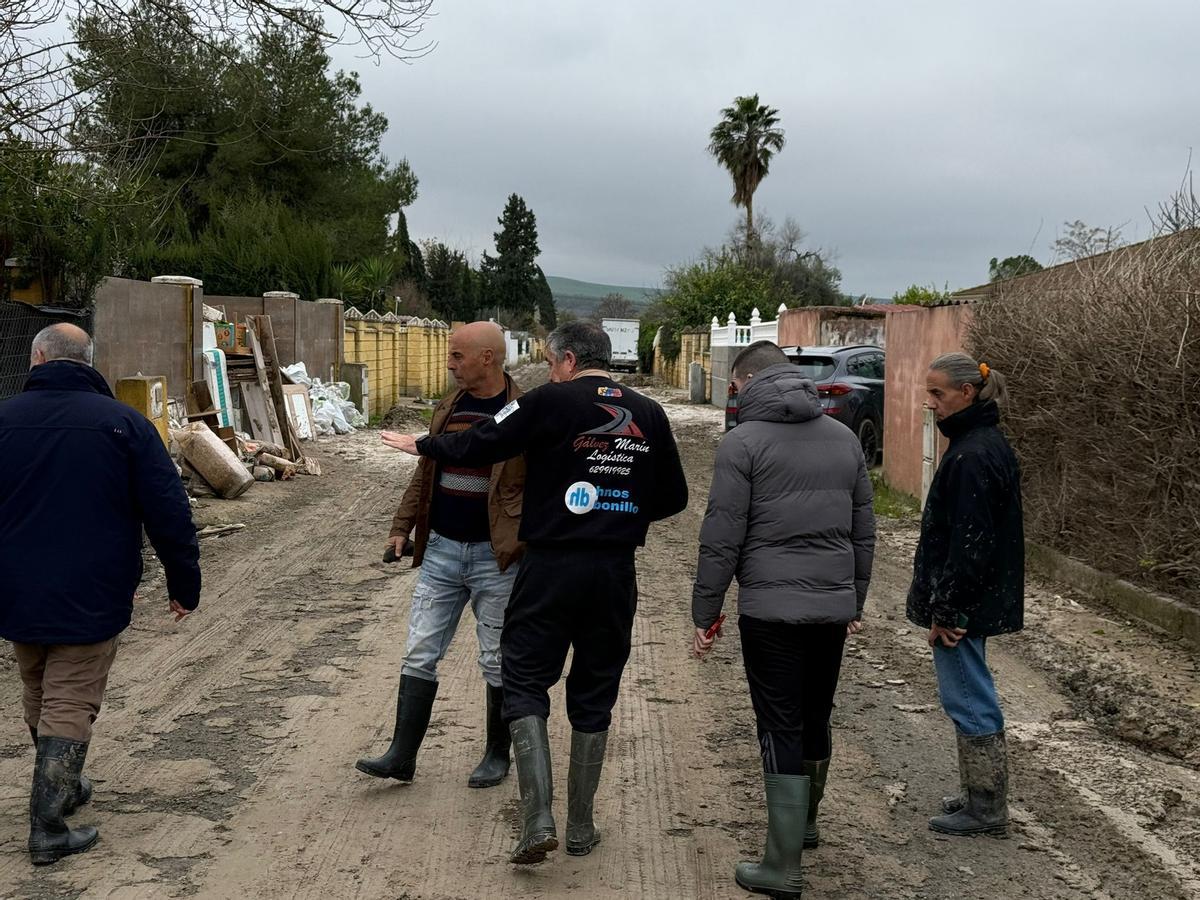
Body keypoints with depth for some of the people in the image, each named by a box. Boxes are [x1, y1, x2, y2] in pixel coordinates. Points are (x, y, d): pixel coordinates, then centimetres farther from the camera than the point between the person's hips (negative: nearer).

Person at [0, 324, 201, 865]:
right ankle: (48, 830, 1)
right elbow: (169, 514, -8)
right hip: (88, 599, -3)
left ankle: (63, 789, 38)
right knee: (69, 707, 2)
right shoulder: (123, 423, -7)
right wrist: (184, 585, 1)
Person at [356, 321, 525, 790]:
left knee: (497, 662, 8)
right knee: (419, 655, 5)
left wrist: (528, 542, -17)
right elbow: (424, 474, 17)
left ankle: (497, 754, 23)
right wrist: (402, 527, 13)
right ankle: (402, 755, 11)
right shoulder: (447, 409, 9)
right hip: (441, 550, 5)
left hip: (495, 557, -5)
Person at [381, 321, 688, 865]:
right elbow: (673, 499, 11)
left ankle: (537, 818, -5)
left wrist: (421, 445, 13)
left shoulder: (550, 402, -8)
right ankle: (581, 827, 20)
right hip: (616, 573, 4)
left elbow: (481, 446, -3)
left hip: (552, 565, -4)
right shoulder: (649, 415, 5)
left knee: (525, 682, 7)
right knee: (594, 695, 13)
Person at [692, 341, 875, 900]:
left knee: (782, 730, 0)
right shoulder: (844, 438, 11)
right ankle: (804, 822, 39)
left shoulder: (744, 442, -7)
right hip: (834, 605, 6)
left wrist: (705, 612, -3)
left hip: (771, 608, -5)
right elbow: (864, 530, 14)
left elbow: (722, 536, -10)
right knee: (816, 719, 20)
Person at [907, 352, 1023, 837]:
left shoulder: (971, 456, -21)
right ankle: (980, 795, 29)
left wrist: (944, 610, -20)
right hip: (983, 597, 10)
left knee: (969, 699, 0)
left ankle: (987, 809, 10)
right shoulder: (989, 443, 11)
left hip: (964, 599, -10)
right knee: (972, 697, 18)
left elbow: (968, 541, -24)